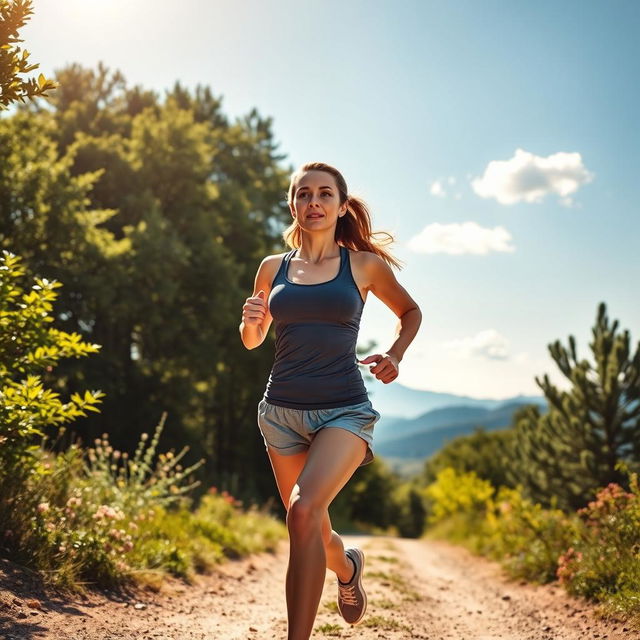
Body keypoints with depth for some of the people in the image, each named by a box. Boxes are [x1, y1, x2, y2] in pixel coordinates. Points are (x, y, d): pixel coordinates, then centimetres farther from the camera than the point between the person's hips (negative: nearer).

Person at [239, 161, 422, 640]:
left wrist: (395, 356, -1)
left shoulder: (364, 264, 1)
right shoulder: (273, 268, 6)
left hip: (343, 411, -3)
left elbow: (410, 312, 17)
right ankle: (348, 567, 50)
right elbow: (253, 341, 18)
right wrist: (250, 322, -5)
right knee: (314, 533, 15)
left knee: (304, 510, -27)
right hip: (282, 411, 3)